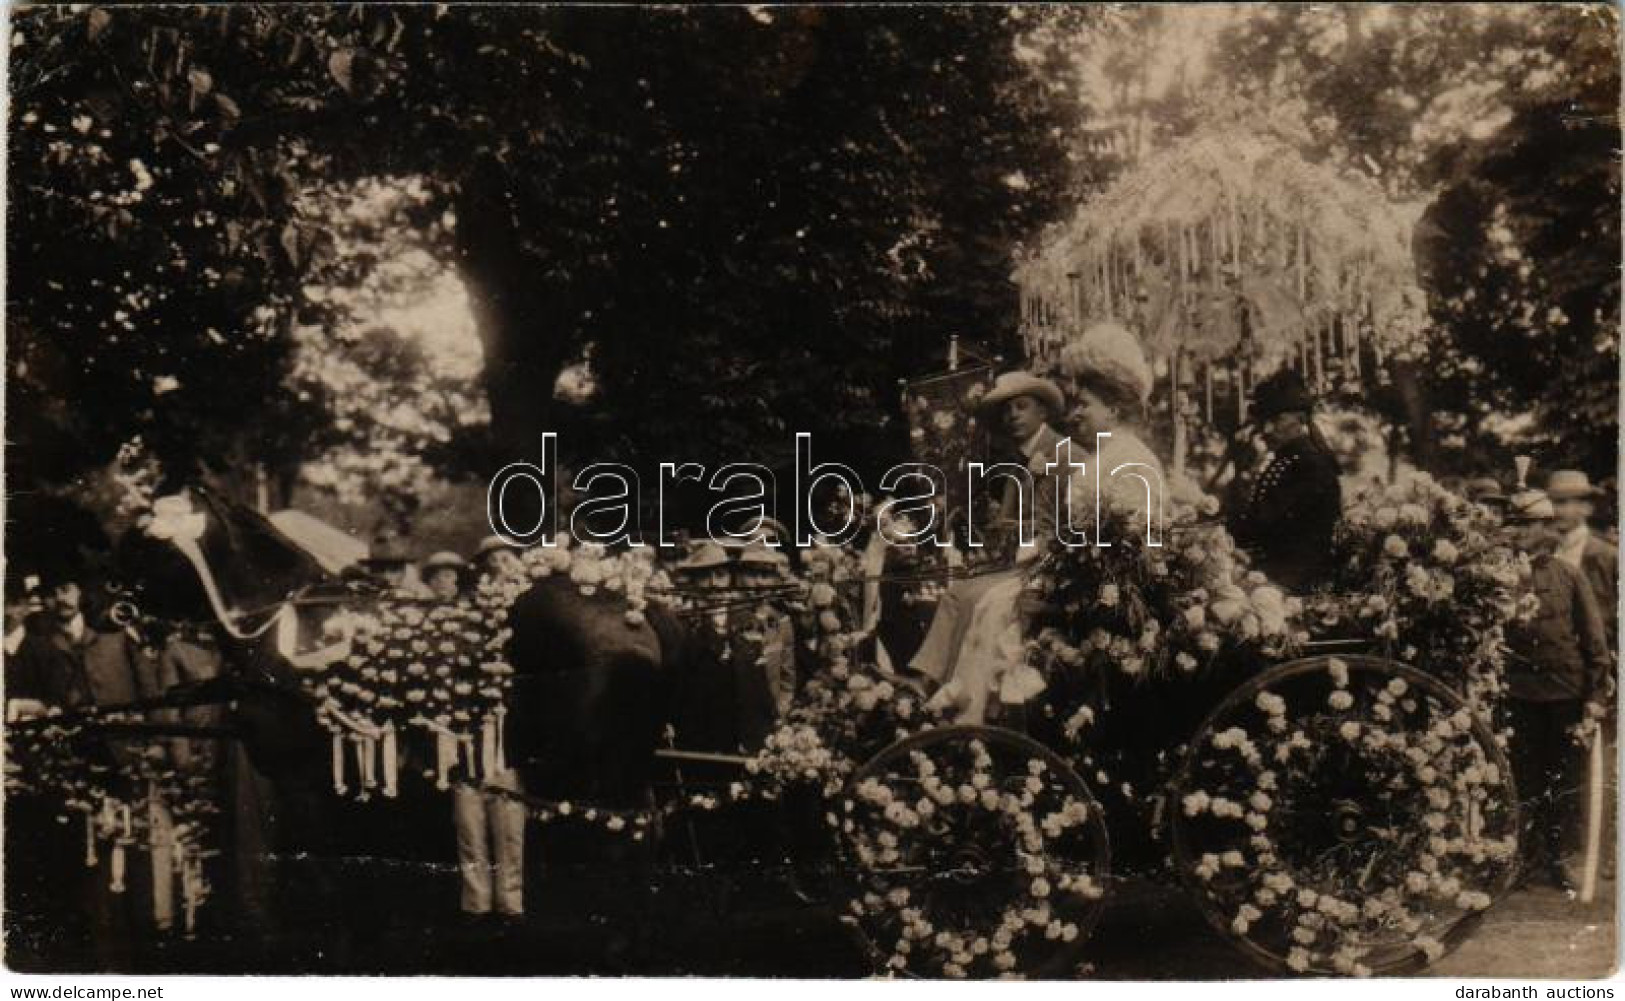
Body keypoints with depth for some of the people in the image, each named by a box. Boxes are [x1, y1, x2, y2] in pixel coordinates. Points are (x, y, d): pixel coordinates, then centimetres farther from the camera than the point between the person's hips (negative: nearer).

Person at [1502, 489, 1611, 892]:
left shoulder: (1568, 576, -3)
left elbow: (1594, 637, -1)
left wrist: (1596, 692, -4)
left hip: (1566, 692, -1)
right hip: (1521, 692, 1)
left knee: (1564, 781, 7)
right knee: (1526, 776, 9)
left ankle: (1554, 855, 20)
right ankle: (1531, 854, 22)